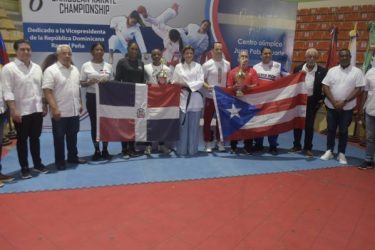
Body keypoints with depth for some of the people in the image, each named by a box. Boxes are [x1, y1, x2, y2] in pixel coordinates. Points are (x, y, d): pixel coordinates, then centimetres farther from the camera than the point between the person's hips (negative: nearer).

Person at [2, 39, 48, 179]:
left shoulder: (37, 68, 9)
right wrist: (13, 110, -19)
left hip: (37, 109, 4)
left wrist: (44, 105, 11)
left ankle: (38, 164, 25)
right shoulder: (9, 68, -7)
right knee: (22, 140, 6)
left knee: (35, 138, 14)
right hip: (21, 111, -4)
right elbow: (7, 91, -12)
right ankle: (24, 168, 16)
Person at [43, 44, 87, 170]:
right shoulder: (51, 70, -11)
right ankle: (60, 161, 15)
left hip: (74, 111, 6)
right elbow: (47, 91, -16)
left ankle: (73, 157, 28)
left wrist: (80, 103, 12)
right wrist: (54, 108, -22)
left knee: (72, 136, 16)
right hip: (60, 112, -6)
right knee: (59, 137, 5)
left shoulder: (75, 70, 11)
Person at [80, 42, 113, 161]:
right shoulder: (86, 66, 2)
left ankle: (105, 150, 17)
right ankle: (97, 151, 14)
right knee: (94, 124, 3)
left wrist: (107, 82, -11)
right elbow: (82, 83, 3)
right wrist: (89, 82, -18)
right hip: (92, 97, -1)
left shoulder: (108, 66, 8)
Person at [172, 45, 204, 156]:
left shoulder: (198, 66, 8)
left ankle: (192, 149, 13)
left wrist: (186, 84, -10)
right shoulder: (178, 67, 9)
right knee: (182, 125, -1)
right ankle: (181, 150, 8)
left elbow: (200, 82, -2)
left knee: (194, 126, 3)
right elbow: (174, 82, 5)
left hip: (195, 99, 1)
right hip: (182, 98, 0)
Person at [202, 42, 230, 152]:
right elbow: (202, 80, -7)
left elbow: (228, 79, 12)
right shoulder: (207, 64, -7)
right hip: (210, 97, -3)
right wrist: (207, 86, -25)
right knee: (207, 120, 2)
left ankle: (220, 142, 24)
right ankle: (208, 143, 14)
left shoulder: (227, 64, 4)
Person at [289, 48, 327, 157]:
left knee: (309, 125, 4)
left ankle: (308, 148, 15)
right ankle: (297, 145, 22)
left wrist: (322, 99, -7)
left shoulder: (322, 71, -5)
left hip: (312, 101, -2)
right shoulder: (298, 69, 1)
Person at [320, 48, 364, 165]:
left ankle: (341, 154, 16)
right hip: (331, 106, 2)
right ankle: (329, 151, 21)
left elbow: (358, 89, -7)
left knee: (343, 131, 6)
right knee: (331, 129, 9)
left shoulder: (357, 71, -3)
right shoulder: (332, 70, 3)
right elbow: (325, 87, -1)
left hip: (347, 107, -2)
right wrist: (333, 101, -11)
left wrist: (344, 102, -15)